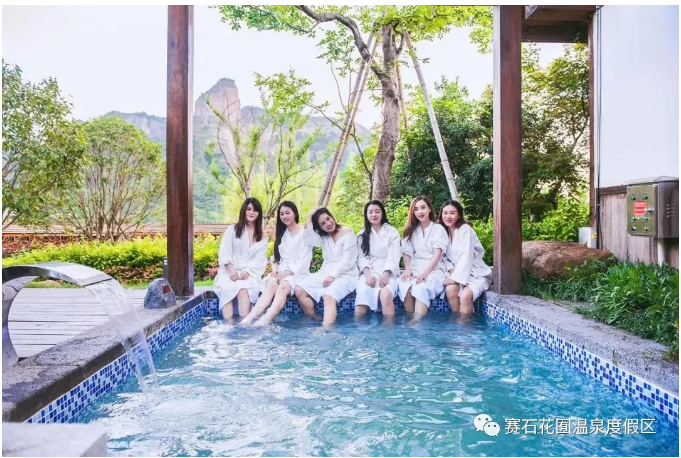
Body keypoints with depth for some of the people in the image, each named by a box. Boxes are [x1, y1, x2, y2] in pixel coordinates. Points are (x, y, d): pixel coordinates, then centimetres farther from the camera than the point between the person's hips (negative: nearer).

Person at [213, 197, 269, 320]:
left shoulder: (262, 236, 13)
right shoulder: (232, 229, 10)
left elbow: (259, 259, 3)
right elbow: (224, 252, -1)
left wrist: (247, 271, -16)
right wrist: (231, 270, -18)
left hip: (250, 272, 0)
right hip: (229, 270, 0)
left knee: (243, 288, -34)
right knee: (226, 288, -34)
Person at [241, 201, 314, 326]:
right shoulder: (281, 233, 19)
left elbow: (304, 260, -9)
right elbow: (276, 255, 16)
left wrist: (287, 273, -17)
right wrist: (275, 268, -6)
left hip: (298, 272, -4)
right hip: (281, 271, 4)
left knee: (283, 286, -36)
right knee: (271, 285, -30)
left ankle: (264, 321, -59)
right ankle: (250, 318, -53)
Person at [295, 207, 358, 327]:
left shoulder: (347, 233, -4)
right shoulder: (323, 237, 14)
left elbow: (348, 261, -11)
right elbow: (308, 239, -8)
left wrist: (333, 275, -18)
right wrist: (309, 218, -8)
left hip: (345, 274, -6)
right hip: (326, 273, 7)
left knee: (329, 297, -35)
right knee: (299, 290, -12)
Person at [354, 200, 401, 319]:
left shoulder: (392, 232, 9)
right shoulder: (362, 234, 17)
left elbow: (394, 256, -1)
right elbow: (361, 257, 6)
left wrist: (386, 274, -17)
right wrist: (367, 274, -12)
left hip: (388, 272, -1)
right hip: (369, 272, 2)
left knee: (386, 295, -34)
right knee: (362, 294, -30)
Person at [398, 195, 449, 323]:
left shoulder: (438, 229, 4)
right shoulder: (411, 230, 17)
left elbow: (437, 254, -9)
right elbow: (406, 252, 6)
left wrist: (426, 272, -24)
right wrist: (408, 269, -15)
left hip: (434, 269, -3)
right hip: (415, 268, 3)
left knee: (421, 287, -38)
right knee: (404, 285, -33)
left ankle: (417, 321, -46)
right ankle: (409, 319, -29)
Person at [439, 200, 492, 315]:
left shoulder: (465, 229, -12)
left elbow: (466, 256, -20)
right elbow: (443, 257, 4)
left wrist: (455, 278, -25)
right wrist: (451, 270, -14)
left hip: (476, 274, -4)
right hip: (457, 273, 4)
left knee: (465, 295, -32)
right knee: (450, 290, -28)